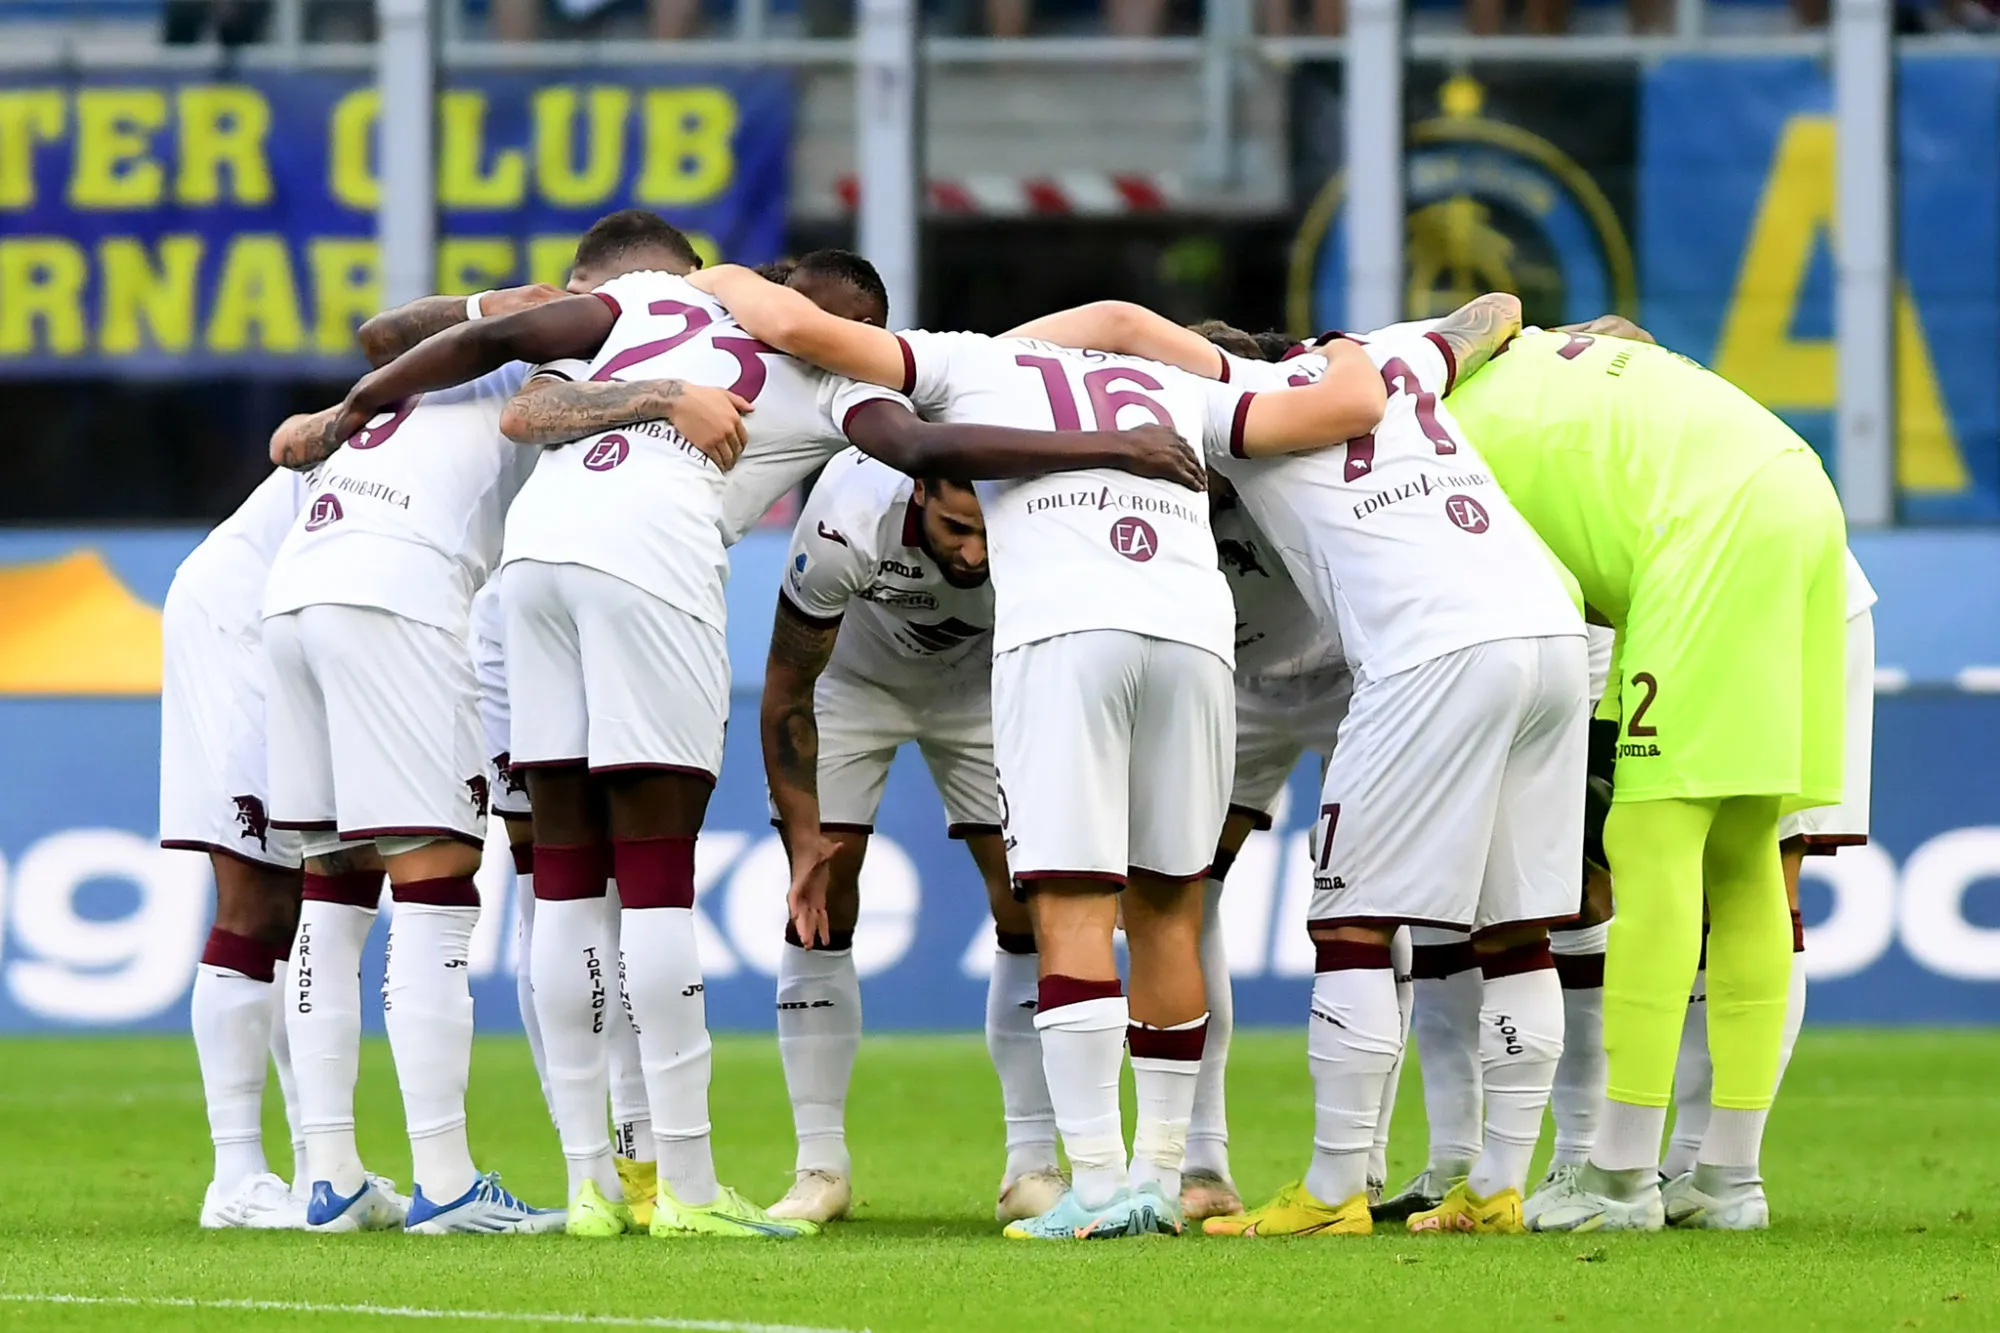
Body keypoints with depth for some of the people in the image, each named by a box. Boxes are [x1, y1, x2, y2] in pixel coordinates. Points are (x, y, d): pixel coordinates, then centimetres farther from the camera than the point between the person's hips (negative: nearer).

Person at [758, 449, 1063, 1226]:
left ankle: (1032, 1167, -2)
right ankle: (820, 1166, -2)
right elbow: (788, 689, -23)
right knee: (822, 893, -10)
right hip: (854, 672, -1)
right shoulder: (849, 521, -40)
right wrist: (802, 833, -23)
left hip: (983, 683, 1)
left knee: (1028, 895, -9)